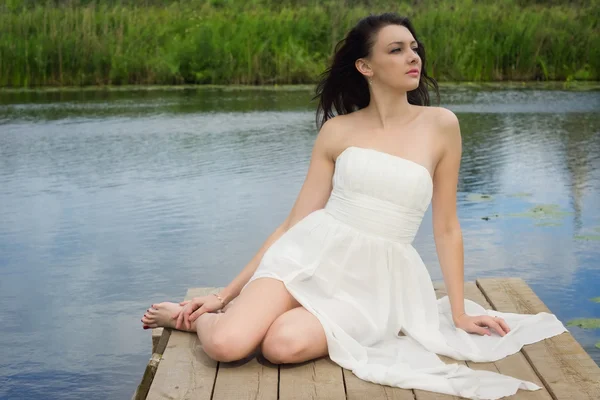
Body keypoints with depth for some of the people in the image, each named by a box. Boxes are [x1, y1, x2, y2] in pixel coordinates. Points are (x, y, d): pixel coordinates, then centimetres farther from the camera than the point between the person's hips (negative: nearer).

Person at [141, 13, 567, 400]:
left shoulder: (440, 125, 3)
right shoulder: (337, 131, 5)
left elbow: (446, 228, 10)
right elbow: (295, 221, 7)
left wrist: (459, 314, 12)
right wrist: (225, 293, 5)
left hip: (376, 279, 0)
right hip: (313, 255, 1)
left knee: (285, 345, -32)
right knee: (226, 345, -26)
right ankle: (199, 317, 9)